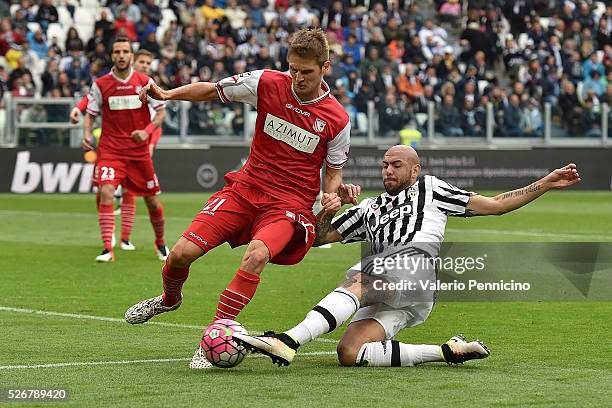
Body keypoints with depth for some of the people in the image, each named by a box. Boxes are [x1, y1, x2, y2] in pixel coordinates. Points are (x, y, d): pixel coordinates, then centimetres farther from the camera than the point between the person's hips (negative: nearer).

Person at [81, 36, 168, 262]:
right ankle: (108, 248, -21)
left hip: (139, 150, 1)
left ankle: (160, 243, 34)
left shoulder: (145, 82, -1)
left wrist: (147, 131, -15)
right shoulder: (100, 85, -1)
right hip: (110, 149, -1)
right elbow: (90, 114, 7)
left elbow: (160, 112, 3)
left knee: (152, 200, 8)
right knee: (106, 192, -22)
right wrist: (87, 134, -12)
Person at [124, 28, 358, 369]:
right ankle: (170, 299, 29)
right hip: (247, 188, 3)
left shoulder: (337, 120, -6)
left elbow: (332, 175, 6)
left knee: (257, 256, -34)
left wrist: (339, 191, -16)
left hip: (291, 204, -2)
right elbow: (212, 90, 7)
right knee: (182, 253, -8)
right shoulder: (268, 84, -5)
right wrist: (167, 94, -6)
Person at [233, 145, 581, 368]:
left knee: (356, 284, -35)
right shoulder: (369, 209, 37)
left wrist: (546, 184, 17)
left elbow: (494, 205, 24)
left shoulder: (429, 188, 25)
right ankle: (448, 352, -15)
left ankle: (289, 341, -54)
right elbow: (321, 237, 34)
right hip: (390, 300, 6)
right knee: (349, 353, -21)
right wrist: (326, 213, 11)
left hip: (416, 261, -6)